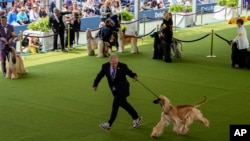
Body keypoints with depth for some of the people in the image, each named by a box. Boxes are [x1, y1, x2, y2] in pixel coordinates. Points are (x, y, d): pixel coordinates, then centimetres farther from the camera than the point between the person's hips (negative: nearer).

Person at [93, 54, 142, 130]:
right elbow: (100, 75, -1)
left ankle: (109, 124, -3)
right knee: (123, 104, 17)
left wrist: (135, 76, -29)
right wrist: (95, 85, -11)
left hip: (122, 89, -5)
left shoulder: (123, 66, -19)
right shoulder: (105, 66, -11)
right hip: (114, 89, 5)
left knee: (115, 105, -9)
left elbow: (130, 73, -8)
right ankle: (136, 118, 35)